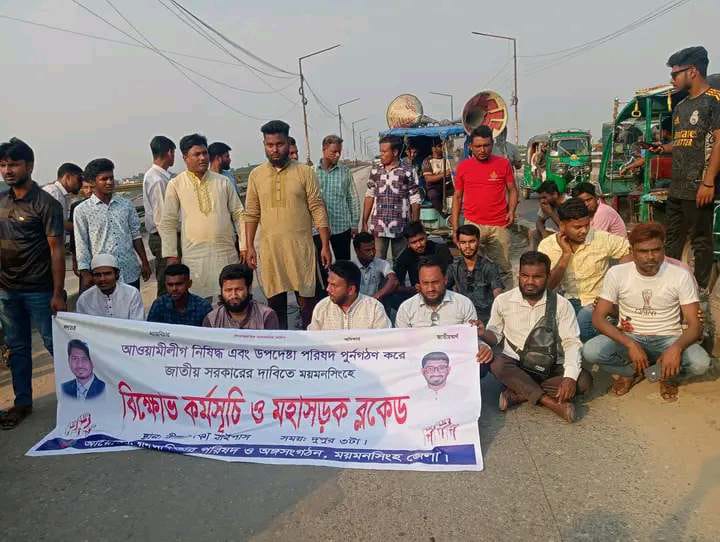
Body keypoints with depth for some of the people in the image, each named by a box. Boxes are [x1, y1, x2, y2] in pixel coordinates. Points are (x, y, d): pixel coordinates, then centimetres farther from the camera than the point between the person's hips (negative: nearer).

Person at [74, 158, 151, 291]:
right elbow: (81, 245, -2)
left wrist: (144, 262, 9)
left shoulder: (126, 204, 7)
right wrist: (85, 274, -6)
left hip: (130, 272, 3)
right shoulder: (82, 210, -1)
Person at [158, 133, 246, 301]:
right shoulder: (175, 185, 3)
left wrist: (244, 246, 2)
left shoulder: (223, 182, 8)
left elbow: (238, 214, 8)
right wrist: (171, 255, -1)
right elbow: (168, 223, 4)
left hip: (226, 253, 2)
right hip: (194, 255, -2)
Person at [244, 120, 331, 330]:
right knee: (275, 301, 11)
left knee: (307, 299, 2)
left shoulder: (305, 172, -2)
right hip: (269, 247, 3)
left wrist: (325, 246, -7)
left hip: (301, 246, -2)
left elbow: (318, 210, -3)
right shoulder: (256, 174, 7)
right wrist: (250, 246, 4)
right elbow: (251, 214, 9)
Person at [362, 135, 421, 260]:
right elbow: (369, 196, 12)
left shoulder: (407, 172, -3)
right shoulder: (375, 170, 7)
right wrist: (364, 222, 9)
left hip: (401, 228, -2)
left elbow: (415, 201, -1)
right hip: (378, 227, 2)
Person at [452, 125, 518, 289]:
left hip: (499, 226, 0)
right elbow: (457, 196, 10)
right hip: (472, 224, 0)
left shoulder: (503, 163, 4)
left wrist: (512, 211, -7)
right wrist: (455, 227, 5)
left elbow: (512, 190, 11)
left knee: (503, 268, 4)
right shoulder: (463, 166, 6)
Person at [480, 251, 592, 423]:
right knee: (497, 363, -33)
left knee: (584, 380, -25)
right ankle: (551, 402, -30)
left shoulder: (562, 304, -4)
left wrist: (570, 377, -24)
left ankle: (518, 394, -25)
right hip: (515, 366, -1)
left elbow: (571, 342, -8)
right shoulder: (503, 301, -2)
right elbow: (495, 333, 8)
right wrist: (482, 334, -18)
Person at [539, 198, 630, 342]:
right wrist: (566, 254, -20)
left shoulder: (602, 239, -8)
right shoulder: (547, 245, -6)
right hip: (569, 300, 2)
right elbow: (548, 286, -12)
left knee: (578, 328, -32)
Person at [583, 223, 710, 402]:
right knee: (590, 351, -29)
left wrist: (676, 347, -34)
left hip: (667, 339, 0)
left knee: (700, 362, -31)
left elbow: (694, 325, -12)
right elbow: (598, 318, -13)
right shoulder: (617, 273, -11)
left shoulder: (681, 275, -11)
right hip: (629, 338, 0)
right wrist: (630, 344, -27)